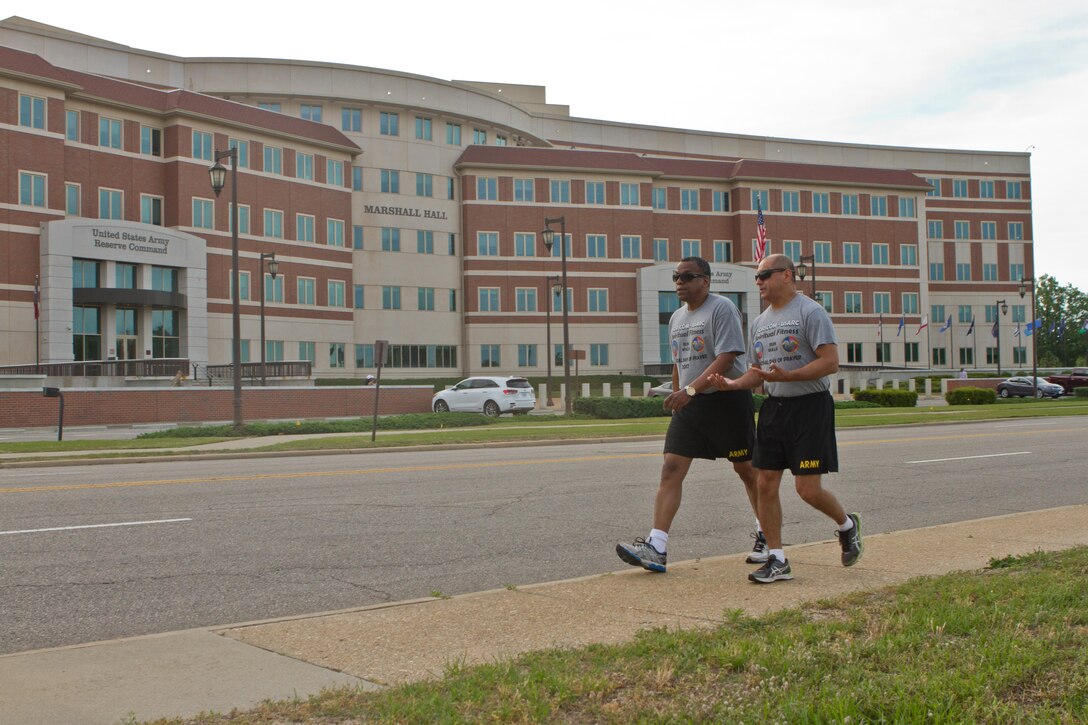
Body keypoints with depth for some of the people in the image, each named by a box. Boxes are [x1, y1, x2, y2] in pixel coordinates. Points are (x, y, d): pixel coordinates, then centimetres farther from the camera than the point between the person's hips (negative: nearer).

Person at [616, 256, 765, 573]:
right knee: (671, 468, -6)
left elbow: (727, 358, -21)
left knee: (746, 469, 7)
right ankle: (656, 547, -11)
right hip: (690, 404, 7)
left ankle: (766, 536, 27)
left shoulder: (722, 309, -11)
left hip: (727, 398, -6)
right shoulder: (676, 318, 14)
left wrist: (690, 390, -28)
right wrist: (678, 398, 21)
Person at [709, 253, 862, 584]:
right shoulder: (759, 323, 15)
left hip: (809, 405, -7)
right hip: (773, 407, 7)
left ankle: (847, 525, 24)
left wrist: (787, 376, -26)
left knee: (807, 488, -7)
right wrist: (733, 383, -1)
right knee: (766, 484, 1)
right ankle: (777, 559, 10)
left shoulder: (810, 312, -9)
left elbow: (830, 362, -16)